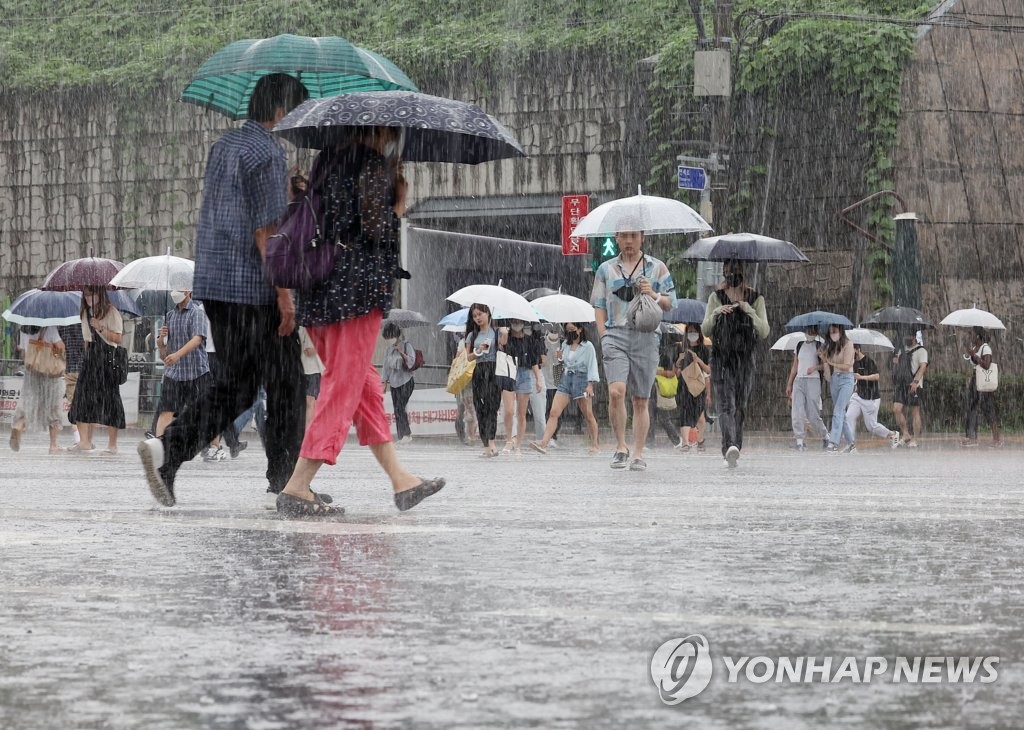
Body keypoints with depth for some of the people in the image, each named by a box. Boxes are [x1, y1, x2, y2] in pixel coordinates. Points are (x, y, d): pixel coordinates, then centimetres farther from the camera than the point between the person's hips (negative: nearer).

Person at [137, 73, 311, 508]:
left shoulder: (223, 146, 15)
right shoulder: (267, 153, -13)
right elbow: (266, 229, -18)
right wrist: (284, 293, -18)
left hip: (214, 284, 8)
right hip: (256, 289, -8)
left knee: (234, 386, 11)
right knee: (284, 386, 4)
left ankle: (167, 448, -8)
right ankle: (284, 483, 10)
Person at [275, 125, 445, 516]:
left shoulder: (327, 160, 12)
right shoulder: (374, 166, -10)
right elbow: (376, 230, -16)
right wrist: (398, 205, 0)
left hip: (320, 291, 8)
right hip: (359, 289, -8)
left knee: (365, 383, 14)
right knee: (345, 385, -4)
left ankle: (400, 480, 21)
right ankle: (298, 487, -9)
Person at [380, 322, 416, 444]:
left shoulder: (406, 346, -4)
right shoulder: (389, 350, 13)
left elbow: (411, 361, -13)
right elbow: (386, 366, 18)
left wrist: (401, 352, -23)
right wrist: (384, 383, 14)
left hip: (406, 381, -6)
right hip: (394, 382, 6)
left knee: (400, 407, -17)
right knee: (396, 409, 1)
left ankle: (406, 434, -14)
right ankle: (400, 435, 2)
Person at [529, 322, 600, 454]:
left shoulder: (587, 346, -2)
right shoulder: (565, 345, 13)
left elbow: (592, 366, -4)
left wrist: (590, 385, -13)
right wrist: (560, 358, 2)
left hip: (581, 379, -4)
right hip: (565, 379, 4)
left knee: (588, 415, 4)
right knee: (554, 412, -11)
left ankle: (595, 444, 15)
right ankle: (544, 443, -21)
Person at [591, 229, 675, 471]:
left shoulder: (657, 268, 12)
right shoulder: (606, 269, 14)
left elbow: (670, 304, 11)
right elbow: (598, 306, 13)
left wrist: (653, 295, -8)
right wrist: (604, 336, 1)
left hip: (645, 336, 0)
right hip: (615, 335, 0)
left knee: (641, 400, 2)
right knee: (616, 391, -20)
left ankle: (638, 455, 8)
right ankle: (620, 447, -6)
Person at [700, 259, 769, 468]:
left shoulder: (756, 299, 7)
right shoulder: (716, 297, 8)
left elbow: (764, 332, -1)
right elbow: (705, 330, 6)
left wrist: (749, 310, -14)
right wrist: (715, 313, -13)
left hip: (745, 359, 2)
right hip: (721, 358, -2)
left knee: (740, 406, 5)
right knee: (726, 405, -17)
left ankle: (732, 451, 12)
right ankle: (731, 446, -33)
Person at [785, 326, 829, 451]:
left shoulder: (819, 346, 2)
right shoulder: (800, 345, 15)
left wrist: (815, 367, -22)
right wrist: (789, 384, 16)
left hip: (813, 381, -4)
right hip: (798, 381, 4)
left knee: (813, 414, -4)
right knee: (797, 413, -7)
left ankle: (826, 437, 16)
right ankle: (799, 442, -5)